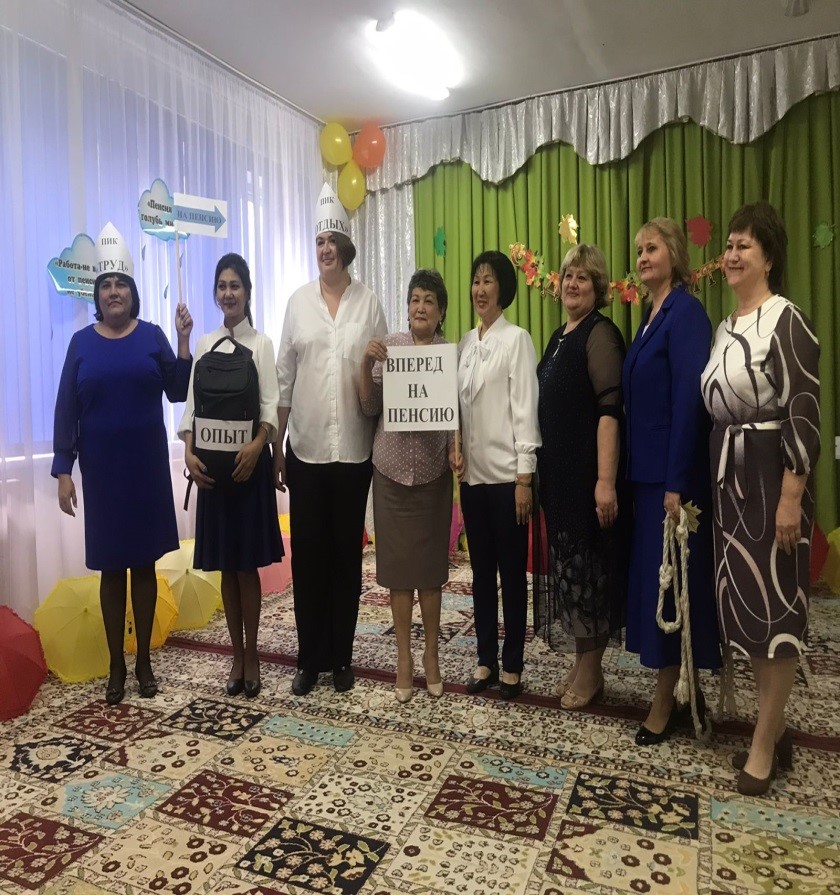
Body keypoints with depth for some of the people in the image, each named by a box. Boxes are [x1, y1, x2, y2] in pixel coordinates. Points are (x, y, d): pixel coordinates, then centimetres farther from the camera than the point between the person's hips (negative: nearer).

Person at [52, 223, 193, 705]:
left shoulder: (152, 336, 2)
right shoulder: (82, 343, 3)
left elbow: (178, 392, -4)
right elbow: (66, 410, 1)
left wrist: (184, 341, -12)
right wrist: (63, 471, -4)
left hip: (147, 465, 0)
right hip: (101, 467, 1)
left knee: (145, 563, 7)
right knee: (111, 568, 7)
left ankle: (145, 662, 20)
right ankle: (116, 666, 20)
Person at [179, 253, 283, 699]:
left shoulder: (261, 343, 0)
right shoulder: (203, 344, 11)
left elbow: (270, 404, -8)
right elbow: (191, 403, 6)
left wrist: (258, 445, -25)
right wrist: (189, 451, -8)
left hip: (247, 459, -3)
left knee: (247, 564, 2)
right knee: (225, 566, 9)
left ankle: (252, 657, 15)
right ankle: (237, 657, 21)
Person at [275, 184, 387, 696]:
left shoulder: (370, 304, 4)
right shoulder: (299, 302, 6)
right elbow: (284, 378, 6)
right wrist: (277, 447, 3)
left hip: (354, 450, 0)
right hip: (306, 448, 1)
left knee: (347, 554, 8)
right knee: (308, 556, 6)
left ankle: (341, 658, 23)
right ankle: (310, 659, 21)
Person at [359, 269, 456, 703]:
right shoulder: (388, 345, 1)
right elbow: (370, 407, 1)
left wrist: (456, 449, -14)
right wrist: (366, 364, -12)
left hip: (433, 473, 0)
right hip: (391, 469, 0)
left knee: (431, 566, 8)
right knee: (397, 566, 7)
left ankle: (431, 655, 26)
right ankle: (403, 657, 23)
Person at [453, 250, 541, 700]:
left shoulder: (516, 339, -5)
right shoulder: (466, 342, 13)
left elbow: (525, 409, -11)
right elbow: (460, 406, 13)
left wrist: (525, 477, -14)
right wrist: (455, 451, -1)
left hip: (506, 474, -6)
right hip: (472, 474, 6)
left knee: (512, 571, 5)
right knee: (481, 570, 12)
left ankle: (512, 666, 18)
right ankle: (486, 659, 25)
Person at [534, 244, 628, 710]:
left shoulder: (600, 334, -10)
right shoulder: (559, 336, 15)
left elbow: (610, 410, -19)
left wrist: (606, 480, -26)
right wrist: (544, 468, 14)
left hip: (588, 471, -8)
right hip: (558, 469, 8)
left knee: (589, 566, 2)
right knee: (567, 565, 14)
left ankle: (591, 671, 19)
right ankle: (580, 663, 28)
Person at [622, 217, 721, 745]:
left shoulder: (686, 312, -11)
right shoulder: (653, 316, 15)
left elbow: (689, 400, -18)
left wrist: (676, 484, -20)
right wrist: (649, 477, 11)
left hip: (674, 474, -9)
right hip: (649, 472, 9)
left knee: (669, 581, 0)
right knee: (654, 578, 13)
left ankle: (665, 704, 16)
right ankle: (681, 696, 28)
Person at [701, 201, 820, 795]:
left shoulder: (788, 321, -10)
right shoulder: (726, 328, 13)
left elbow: (804, 414, -16)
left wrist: (791, 496, -20)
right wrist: (712, 481, 15)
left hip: (771, 474, -8)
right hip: (731, 475, 8)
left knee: (775, 602, 1)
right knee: (745, 600, 12)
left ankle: (764, 744, 15)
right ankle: (776, 729, 28)